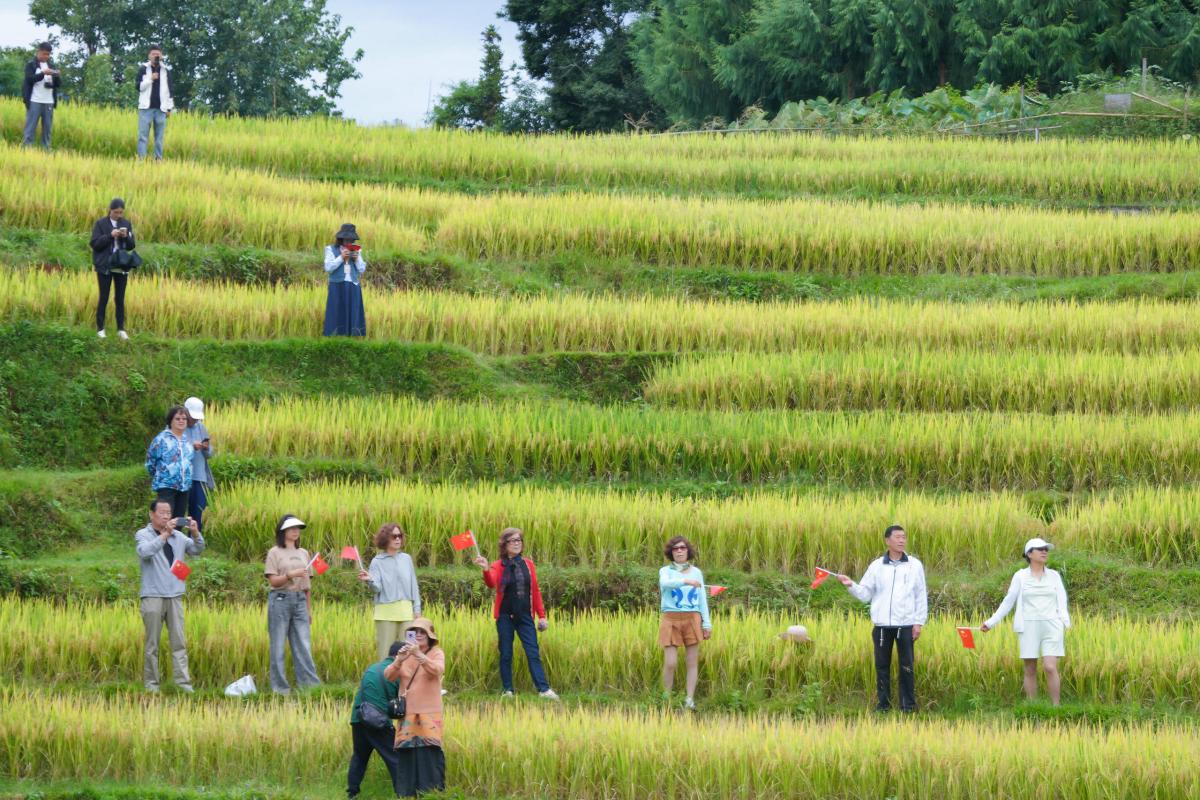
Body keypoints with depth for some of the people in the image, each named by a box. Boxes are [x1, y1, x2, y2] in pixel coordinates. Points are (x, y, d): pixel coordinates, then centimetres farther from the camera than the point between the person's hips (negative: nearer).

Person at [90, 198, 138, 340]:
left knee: (120, 299, 5)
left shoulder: (126, 224, 6)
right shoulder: (100, 224, -3)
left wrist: (126, 237, -14)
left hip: (121, 267, 3)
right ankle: (100, 329, 9)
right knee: (104, 298, 1)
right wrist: (110, 235, -20)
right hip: (105, 267, -3)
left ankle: (121, 329, 10)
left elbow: (132, 246, 6)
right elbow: (95, 243, -9)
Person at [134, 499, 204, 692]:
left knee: (179, 641, -2)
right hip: (153, 596, -4)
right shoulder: (143, 535, 2)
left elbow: (197, 550, 4)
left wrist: (195, 533, -16)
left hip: (175, 596, 4)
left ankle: (183, 681, -5)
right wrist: (165, 534, -26)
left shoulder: (178, 536, 13)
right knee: (152, 643, 0)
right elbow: (145, 552, -18)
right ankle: (151, 683, 5)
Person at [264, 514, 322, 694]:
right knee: (278, 645, -1)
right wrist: (290, 575, -22)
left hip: (300, 600, 4)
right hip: (280, 600, -4)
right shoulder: (275, 553, 1)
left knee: (304, 645, -3)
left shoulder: (303, 553, 15)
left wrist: (309, 610, 15)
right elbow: (273, 581, -6)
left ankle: (310, 683, -5)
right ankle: (279, 686, 2)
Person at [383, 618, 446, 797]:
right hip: (407, 715, 3)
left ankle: (433, 793, -9)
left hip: (429, 715, -3)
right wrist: (399, 660, -24)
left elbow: (437, 670, -21)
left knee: (429, 755, -12)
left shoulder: (436, 654, 1)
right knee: (405, 756, -3)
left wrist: (419, 655, -36)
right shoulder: (405, 654, 11)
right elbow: (388, 676, -3)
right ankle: (406, 795, 3)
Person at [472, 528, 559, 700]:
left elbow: (535, 591, 10)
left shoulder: (528, 565, 6)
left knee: (533, 653, -3)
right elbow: (491, 583, -24)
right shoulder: (498, 566, -3)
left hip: (525, 616, 2)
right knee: (506, 654, 3)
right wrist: (486, 570, -46)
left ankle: (544, 689, -7)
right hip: (505, 616, -2)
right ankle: (508, 690, 9)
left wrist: (542, 615, 7)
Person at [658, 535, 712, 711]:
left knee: (693, 662, 0)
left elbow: (702, 599, 10)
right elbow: (666, 583, -22)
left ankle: (690, 701, 4)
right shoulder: (666, 571, 3)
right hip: (671, 620, -2)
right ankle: (666, 699, 10)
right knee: (670, 663, -7)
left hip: (692, 620, 2)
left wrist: (707, 624, 5)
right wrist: (686, 581, -38)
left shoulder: (696, 572, 9)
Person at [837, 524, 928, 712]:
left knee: (906, 665, 1)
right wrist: (851, 585, -13)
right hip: (882, 624, 1)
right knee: (882, 665, 5)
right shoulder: (876, 566, 5)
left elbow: (921, 596, 4)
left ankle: (908, 704, 8)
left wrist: (918, 622, -1)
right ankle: (883, 702, 13)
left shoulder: (915, 565, 3)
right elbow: (865, 594, 5)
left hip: (906, 624, -1)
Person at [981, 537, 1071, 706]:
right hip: (1029, 627, 0)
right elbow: (1008, 602, 9)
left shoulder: (1054, 576, 9)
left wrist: (1064, 620, -14)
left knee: (1050, 668, -12)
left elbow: (1061, 602, 5)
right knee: (1030, 670, 2)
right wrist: (991, 623, 5)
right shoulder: (1020, 576, 6)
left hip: (1051, 627, 0)